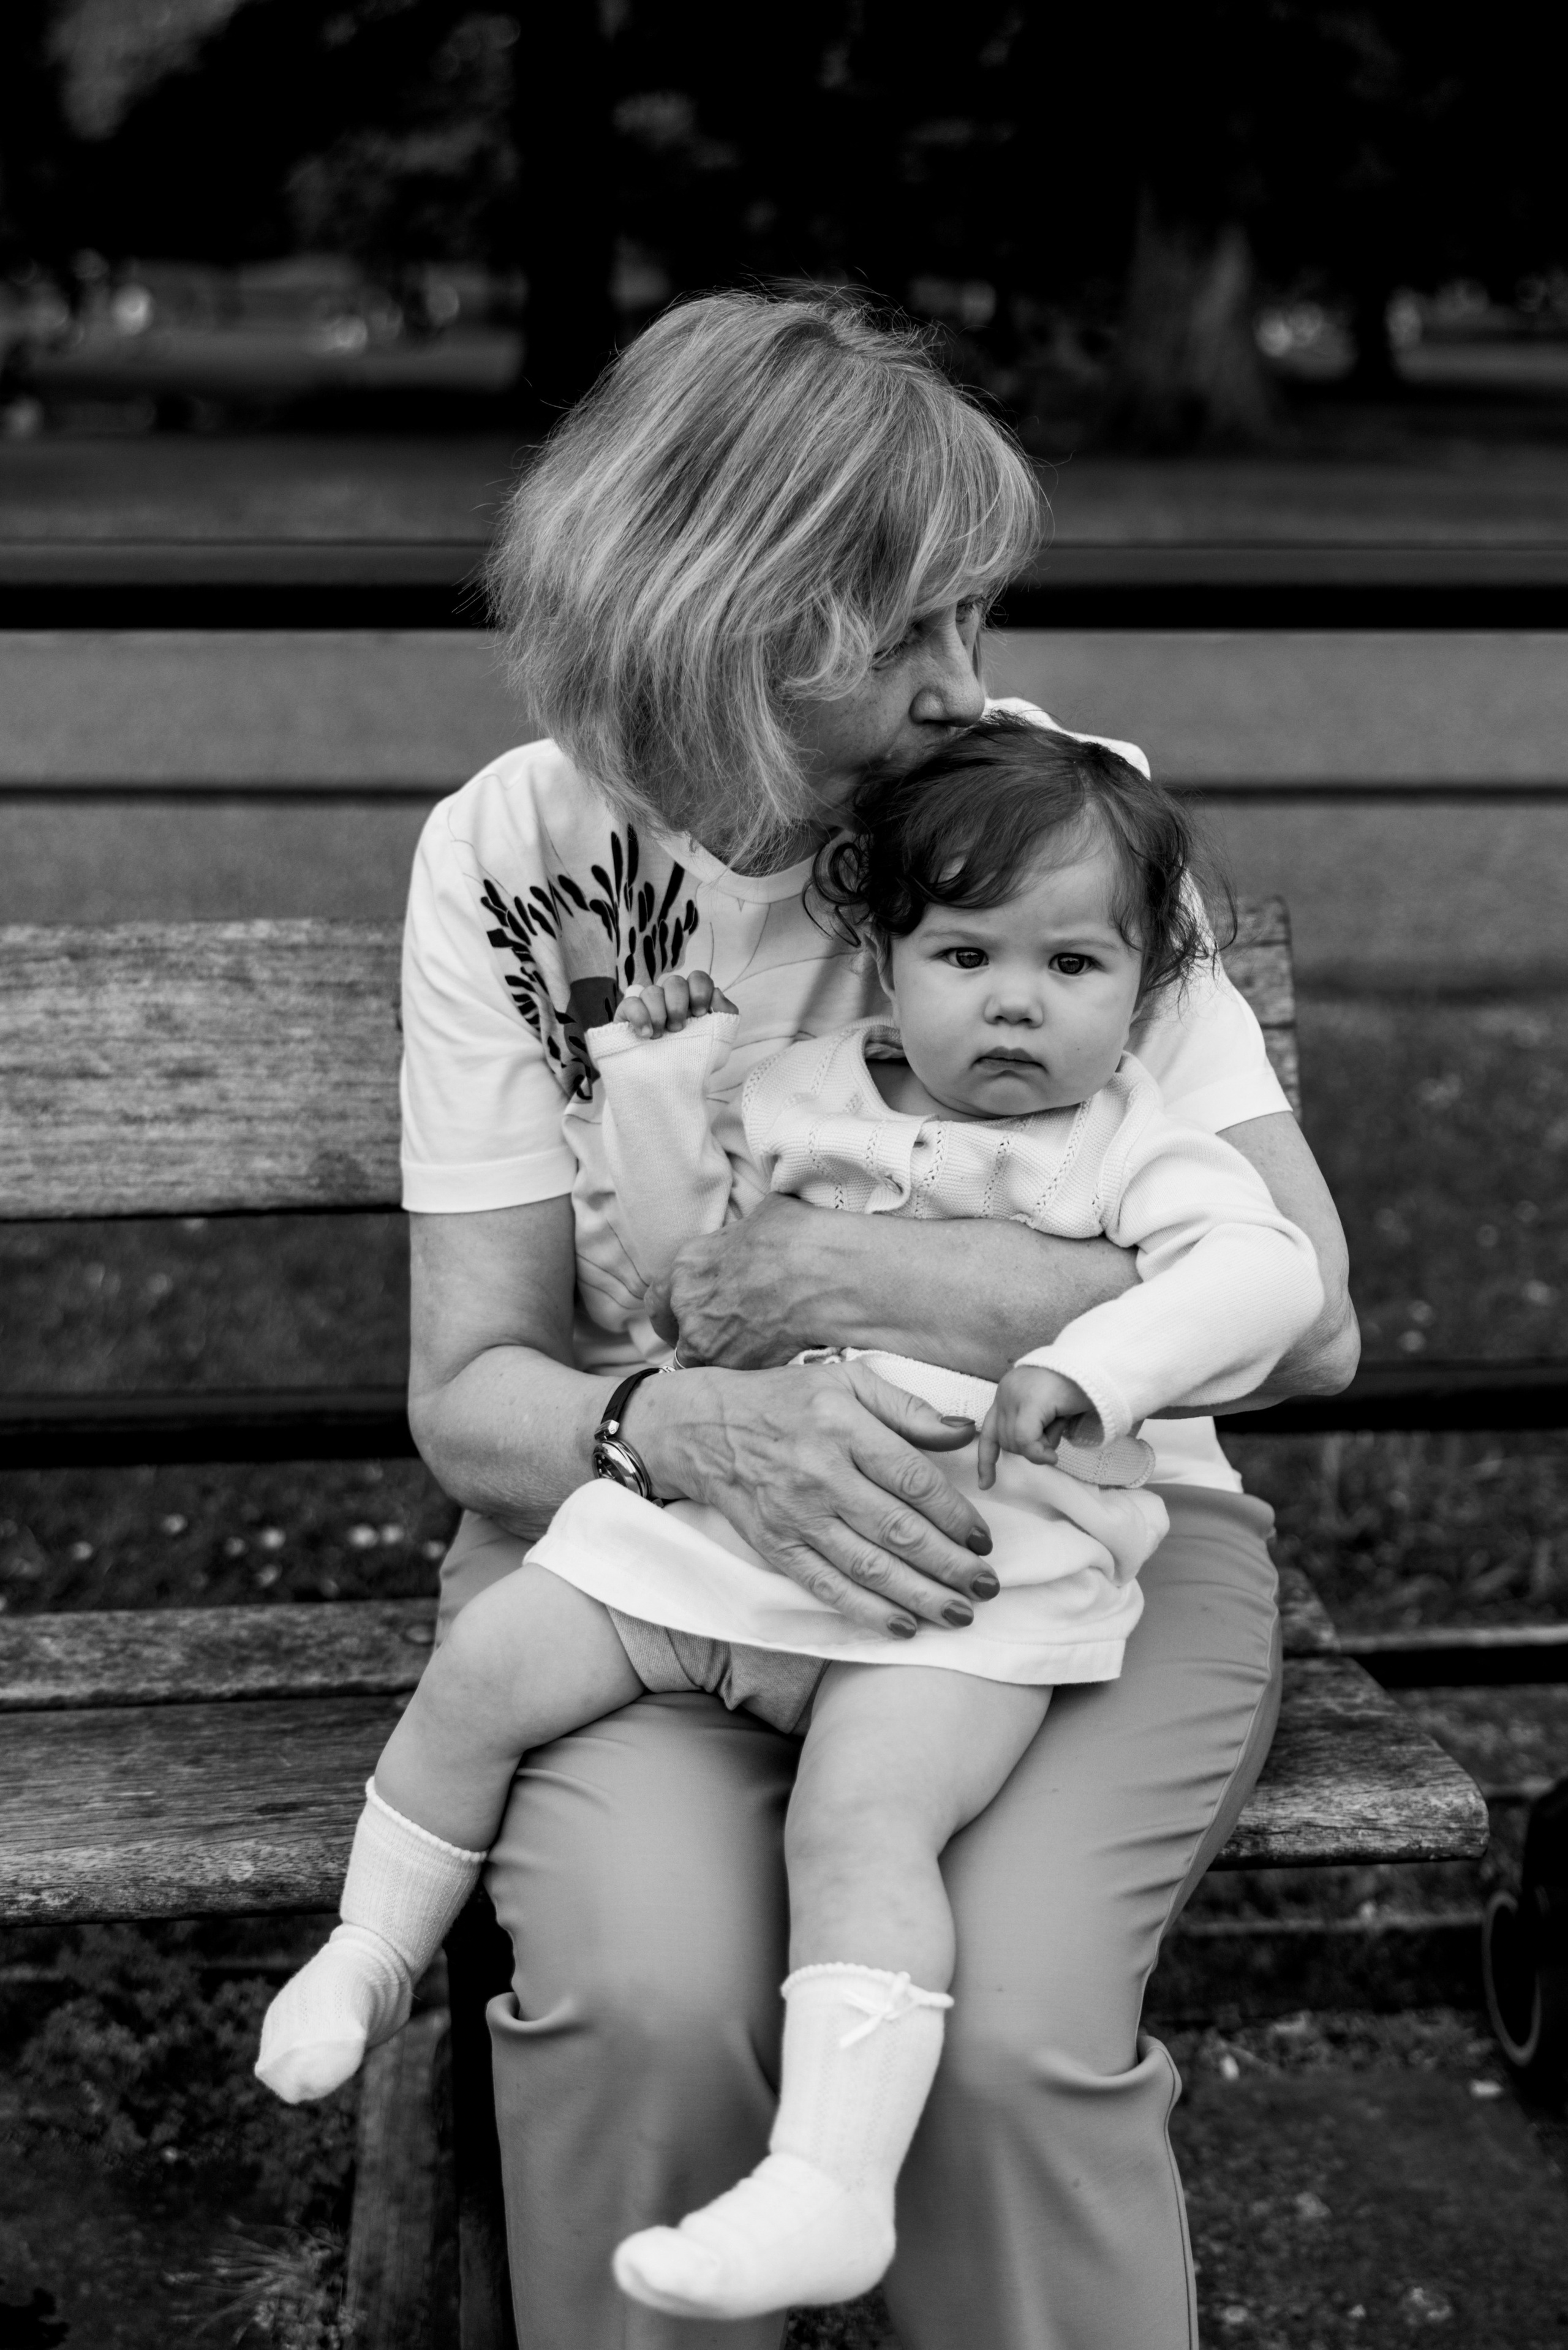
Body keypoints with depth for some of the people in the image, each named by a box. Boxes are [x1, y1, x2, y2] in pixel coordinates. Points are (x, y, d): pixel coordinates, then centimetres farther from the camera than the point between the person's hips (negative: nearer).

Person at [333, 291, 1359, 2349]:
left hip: (1076, 1521, 0)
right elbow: (469, 1388, -5)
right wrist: (695, 1431, -27)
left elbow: (1304, 1315, -12)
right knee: (636, 1995, -28)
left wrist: (893, 1280, -23)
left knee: (1007, 2025, -27)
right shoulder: (511, 853, -6)